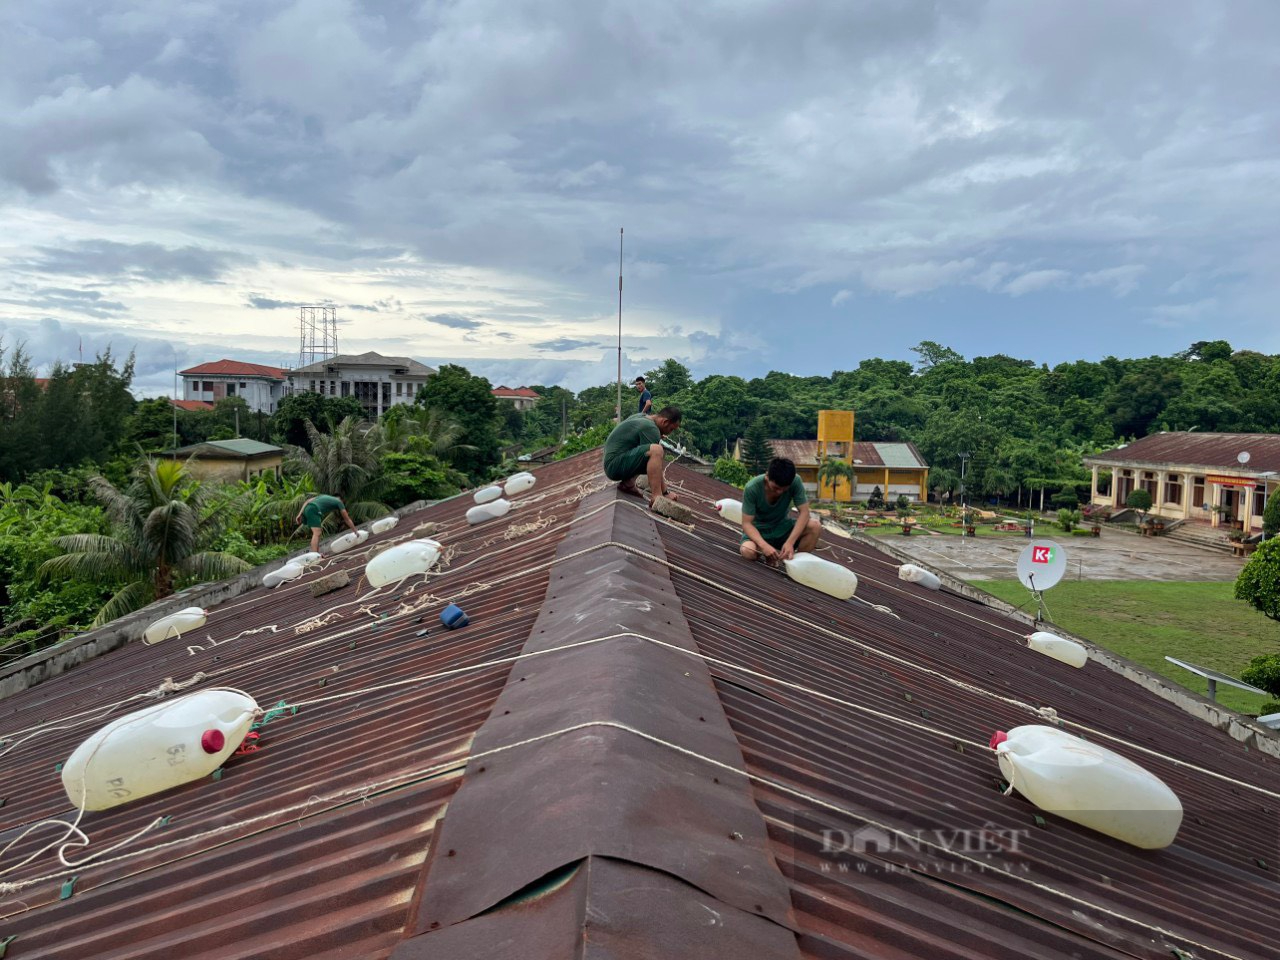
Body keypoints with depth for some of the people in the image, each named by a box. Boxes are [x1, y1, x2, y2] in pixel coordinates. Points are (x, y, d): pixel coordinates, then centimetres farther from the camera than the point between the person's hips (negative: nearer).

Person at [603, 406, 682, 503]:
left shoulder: (640, 416, 12)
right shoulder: (650, 428, -16)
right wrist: (665, 492, -10)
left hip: (610, 464, 11)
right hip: (615, 466, -11)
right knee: (656, 450, -28)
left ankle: (628, 483, 12)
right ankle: (657, 498, -31)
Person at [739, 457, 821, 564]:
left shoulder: (796, 482, -22)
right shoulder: (752, 488, -26)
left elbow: (804, 512, -21)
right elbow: (747, 523, -24)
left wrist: (790, 542, -35)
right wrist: (764, 546, -41)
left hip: (783, 528, 2)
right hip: (759, 530, -2)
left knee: (815, 526, -25)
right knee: (747, 552, -35)